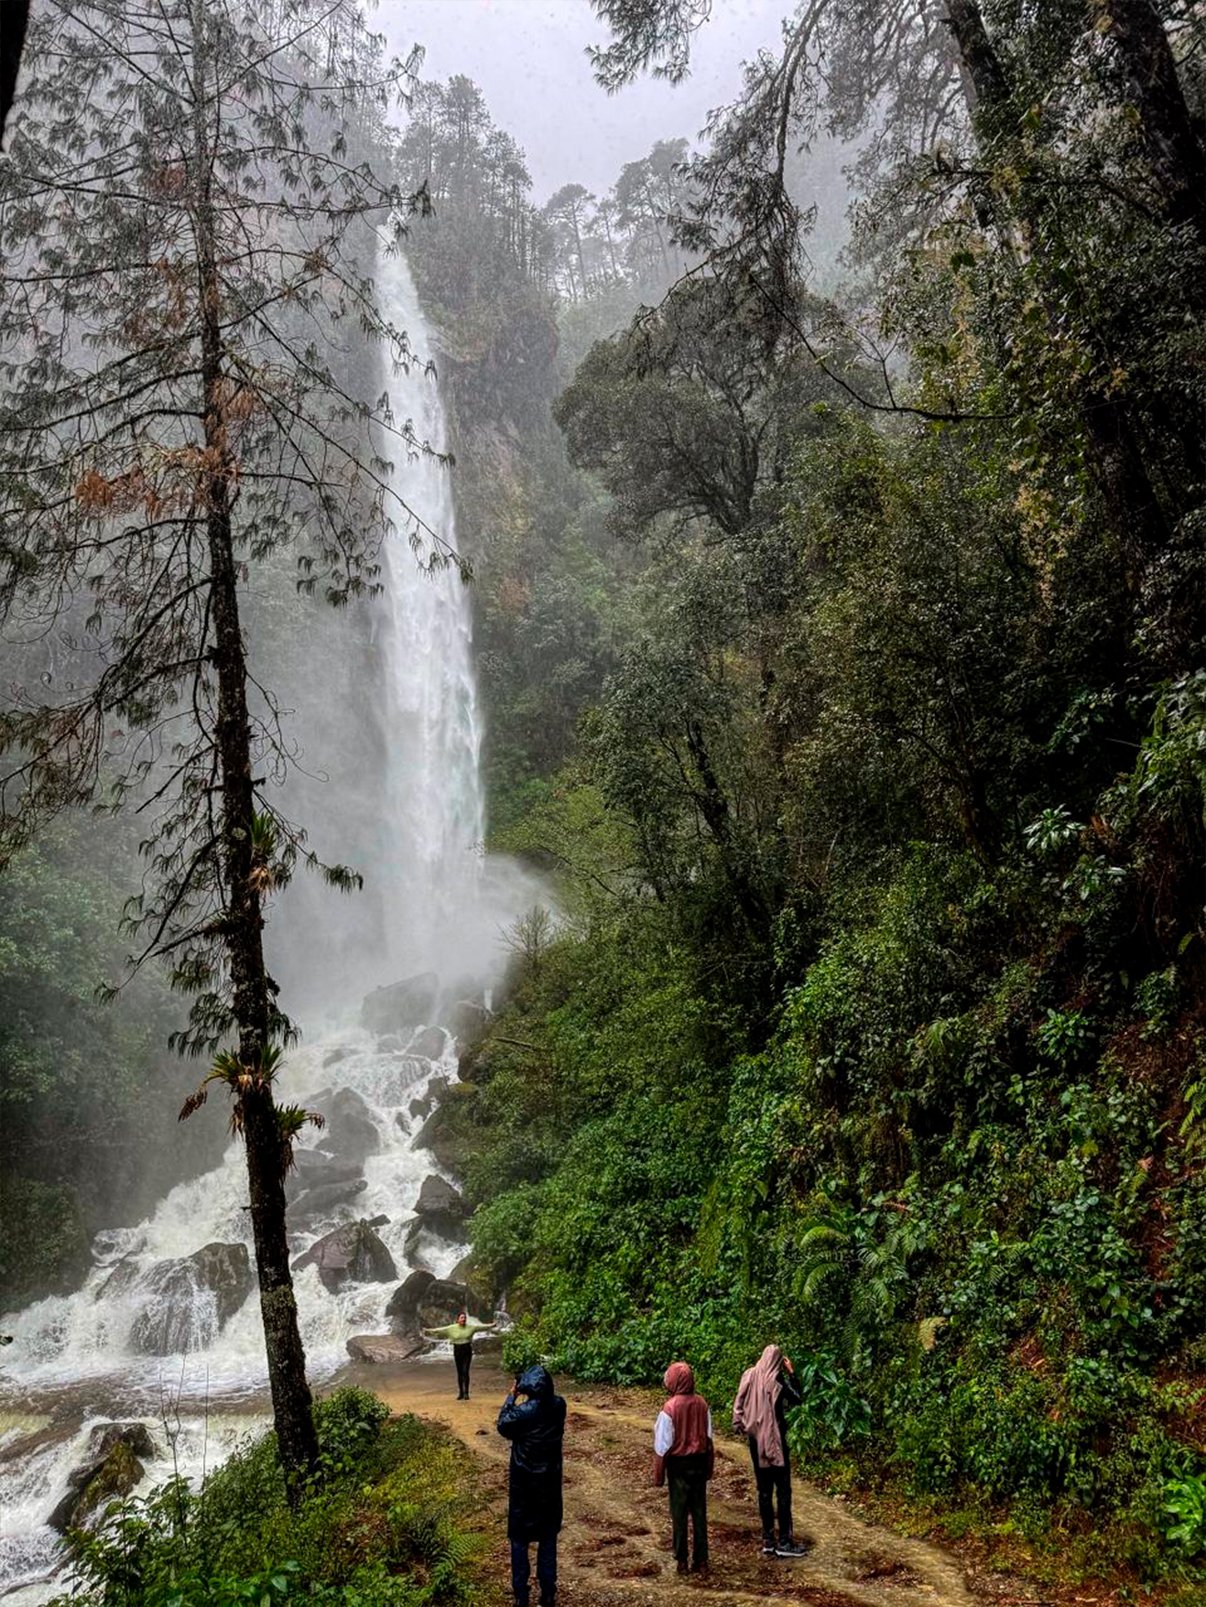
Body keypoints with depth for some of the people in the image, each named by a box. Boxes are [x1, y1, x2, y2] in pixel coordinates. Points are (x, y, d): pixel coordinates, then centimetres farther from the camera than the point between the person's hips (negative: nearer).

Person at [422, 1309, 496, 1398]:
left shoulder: (470, 1327, 0)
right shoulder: (452, 1328, -3)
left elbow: (480, 1326, 9)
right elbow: (441, 1330, -4)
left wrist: (491, 1325, 11)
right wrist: (429, 1331, -10)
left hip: (467, 1351, -1)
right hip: (457, 1351, 1)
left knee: (465, 1371, -9)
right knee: (459, 1373, 8)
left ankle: (466, 1393, -2)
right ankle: (460, 1393, 19)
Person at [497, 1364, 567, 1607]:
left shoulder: (523, 1411, -24)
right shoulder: (559, 1405, -12)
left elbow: (503, 1426, -5)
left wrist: (512, 1397, -1)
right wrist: (526, 1399, 3)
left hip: (524, 1484, -4)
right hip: (550, 1482, 4)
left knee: (519, 1539, 12)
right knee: (548, 1537, 17)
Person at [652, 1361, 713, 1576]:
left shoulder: (669, 1408, -18)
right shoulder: (701, 1404, -5)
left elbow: (663, 1445, -13)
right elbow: (709, 1438, 3)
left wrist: (658, 1475, -3)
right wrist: (709, 1468, 13)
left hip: (678, 1464, -4)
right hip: (699, 1462, 4)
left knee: (679, 1513, 9)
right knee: (699, 1512, 12)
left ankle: (682, 1561, 15)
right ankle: (701, 1561, 17)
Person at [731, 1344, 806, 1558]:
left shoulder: (749, 1376, 2)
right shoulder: (776, 1379, -13)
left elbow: (739, 1405, 4)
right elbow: (796, 1399, -1)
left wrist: (740, 1426, 10)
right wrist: (792, 1373, 2)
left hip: (756, 1440, 5)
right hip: (774, 1440, -5)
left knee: (764, 1490, 10)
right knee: (783, 1490, 1)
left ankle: (768, 1540, 13)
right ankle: (785, 1541, 2)